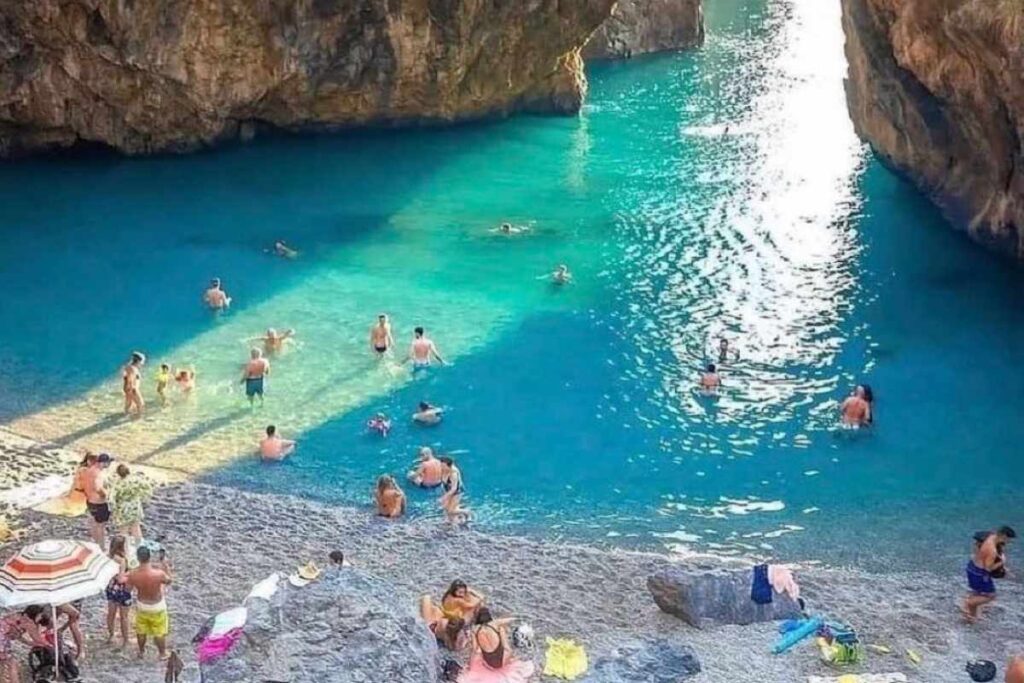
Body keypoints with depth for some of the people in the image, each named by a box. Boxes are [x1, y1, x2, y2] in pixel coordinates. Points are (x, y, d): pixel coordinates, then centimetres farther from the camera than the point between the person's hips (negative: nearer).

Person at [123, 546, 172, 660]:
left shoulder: (132, 574, -27)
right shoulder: (159, 573, -34)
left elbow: (128, 589, -8)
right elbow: (168, 581, -11)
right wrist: (167, 568, 2)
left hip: (141, 605, 2)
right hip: (157, 607, -2)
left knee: (141, 631, 28)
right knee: (159, 632, 21)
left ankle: (141, 652, 48)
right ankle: (163, 653, 40)